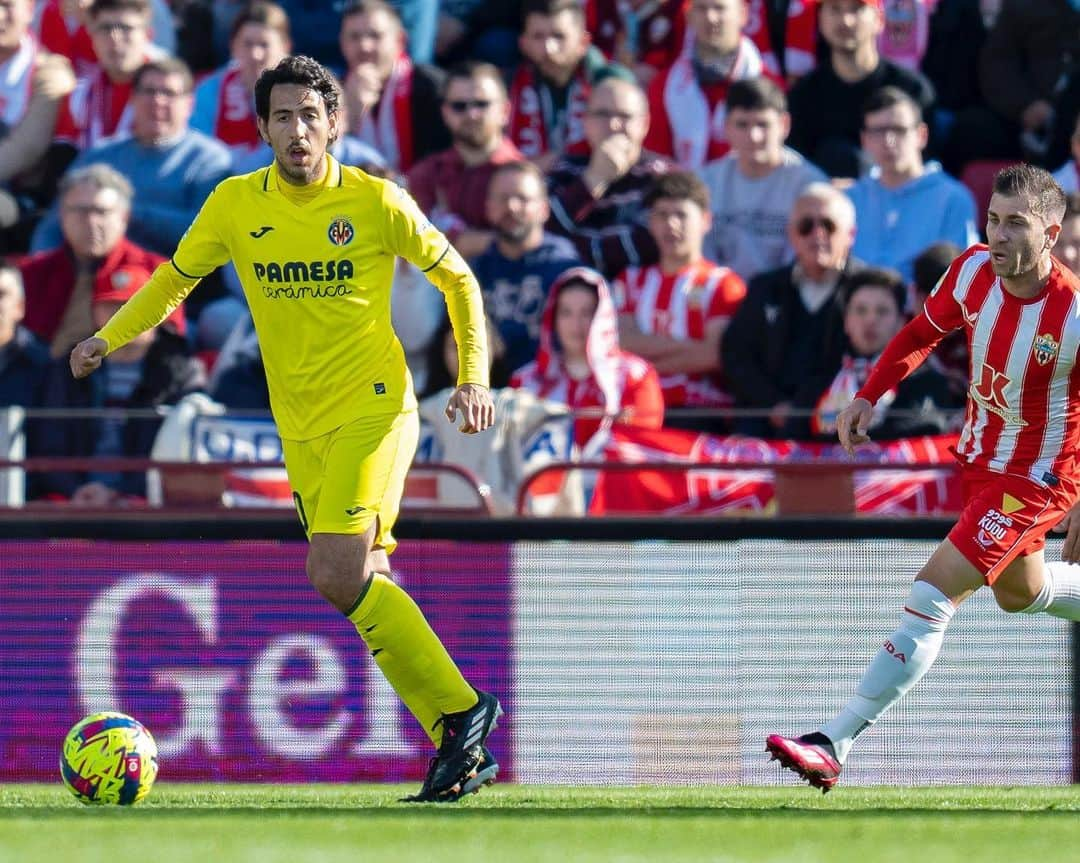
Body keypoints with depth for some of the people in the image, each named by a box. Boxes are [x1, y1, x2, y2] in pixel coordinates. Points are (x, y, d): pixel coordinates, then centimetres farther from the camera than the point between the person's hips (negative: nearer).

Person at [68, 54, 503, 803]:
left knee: (337, 574, -21)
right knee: (365, 587, 4)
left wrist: (474, 377, -4)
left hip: (373, 407, -5)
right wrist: (109, 337, 3)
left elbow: (457, 279, 4)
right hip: (300, 426, 5)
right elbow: (176, 277, 17)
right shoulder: (235, 206, 2)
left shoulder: (374, 202, -8)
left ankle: (460, 712, -11)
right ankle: (462, 747, 11)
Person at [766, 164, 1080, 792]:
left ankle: (834, 746, -15)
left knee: (933, 599, -15)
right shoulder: (973, 271, -12)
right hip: (980, 457, 7)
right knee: (1019, 592, 26)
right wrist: (870, 396, -2)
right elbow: (923, 332, 8)